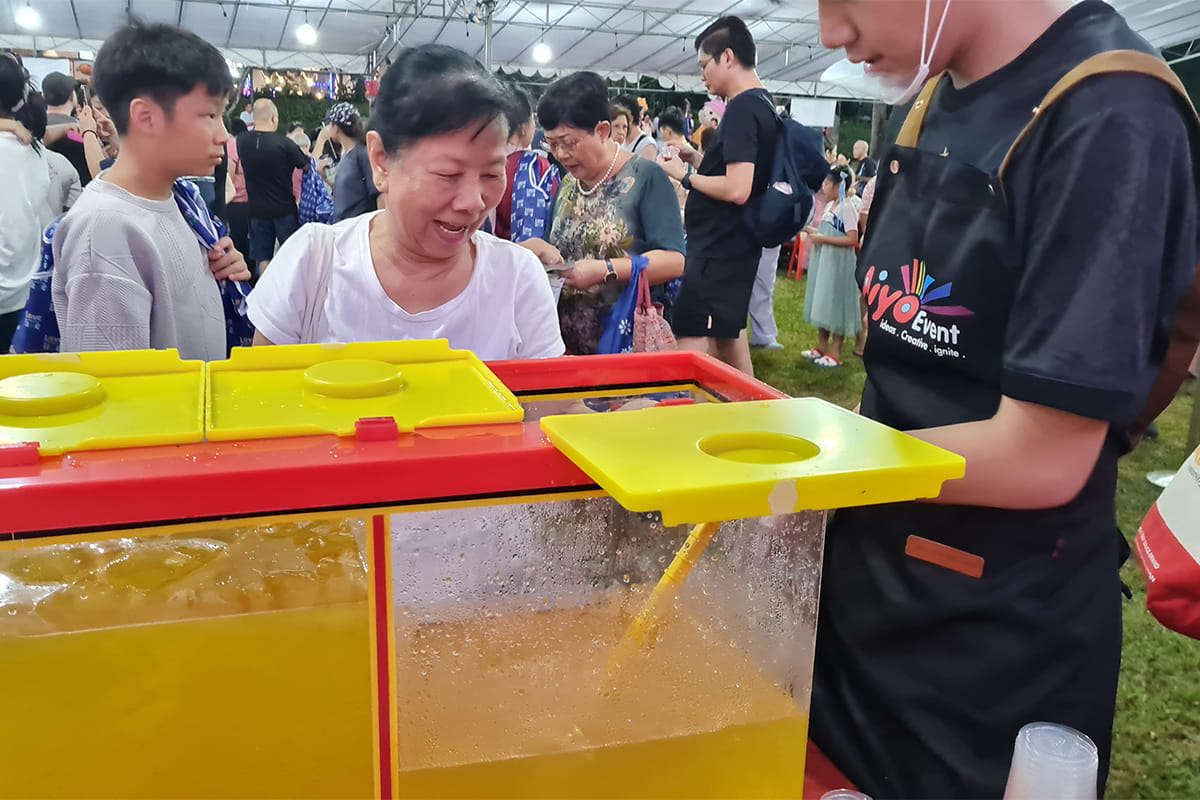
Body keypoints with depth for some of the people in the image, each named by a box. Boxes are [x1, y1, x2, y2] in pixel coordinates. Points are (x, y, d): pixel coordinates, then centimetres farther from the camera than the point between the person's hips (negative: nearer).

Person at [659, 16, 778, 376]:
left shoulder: (743, 108, -18)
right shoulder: (762, 104, 13)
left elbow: (737, 189, -26)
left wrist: (684, 175, -13)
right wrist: (699, 159, 11)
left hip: (719, 249, -10)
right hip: (733, 245, 10)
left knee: (692, 350, -9)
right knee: (728, 336, 19)